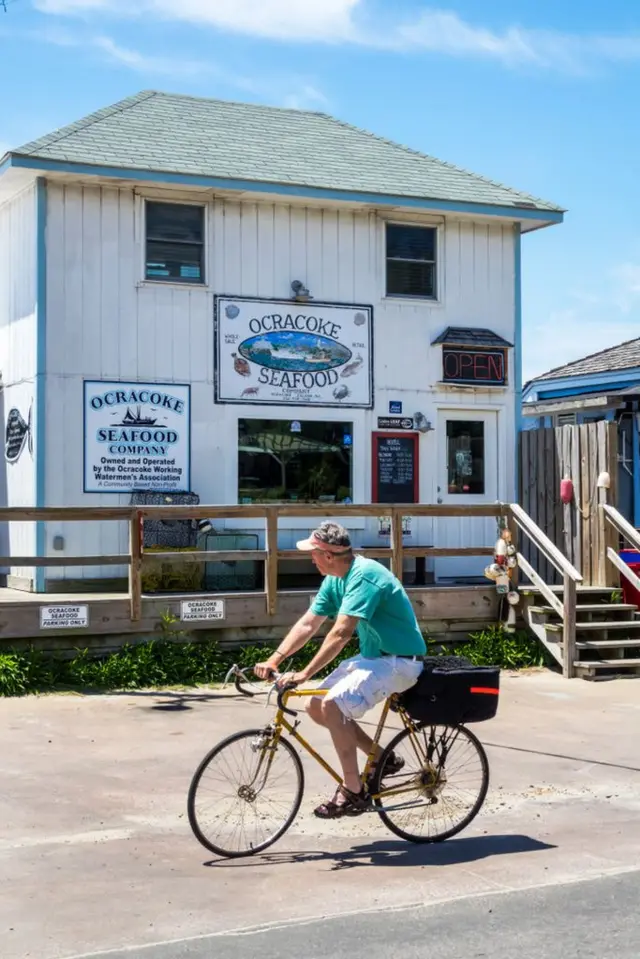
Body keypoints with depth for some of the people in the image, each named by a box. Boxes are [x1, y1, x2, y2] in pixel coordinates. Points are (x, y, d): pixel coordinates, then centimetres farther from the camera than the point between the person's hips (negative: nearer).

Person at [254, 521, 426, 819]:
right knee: (316, 707, 4)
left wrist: (305, 674, -33)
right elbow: (307, 624, 5)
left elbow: (341, 633, -32)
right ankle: (382, 759, 17)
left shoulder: (363, 575, -25)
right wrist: (273, 660, -6)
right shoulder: (334, 580, 5)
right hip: (373, 656, 10)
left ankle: (353, 792, -14)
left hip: (400, 661, -10)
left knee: (332, 705, -25)